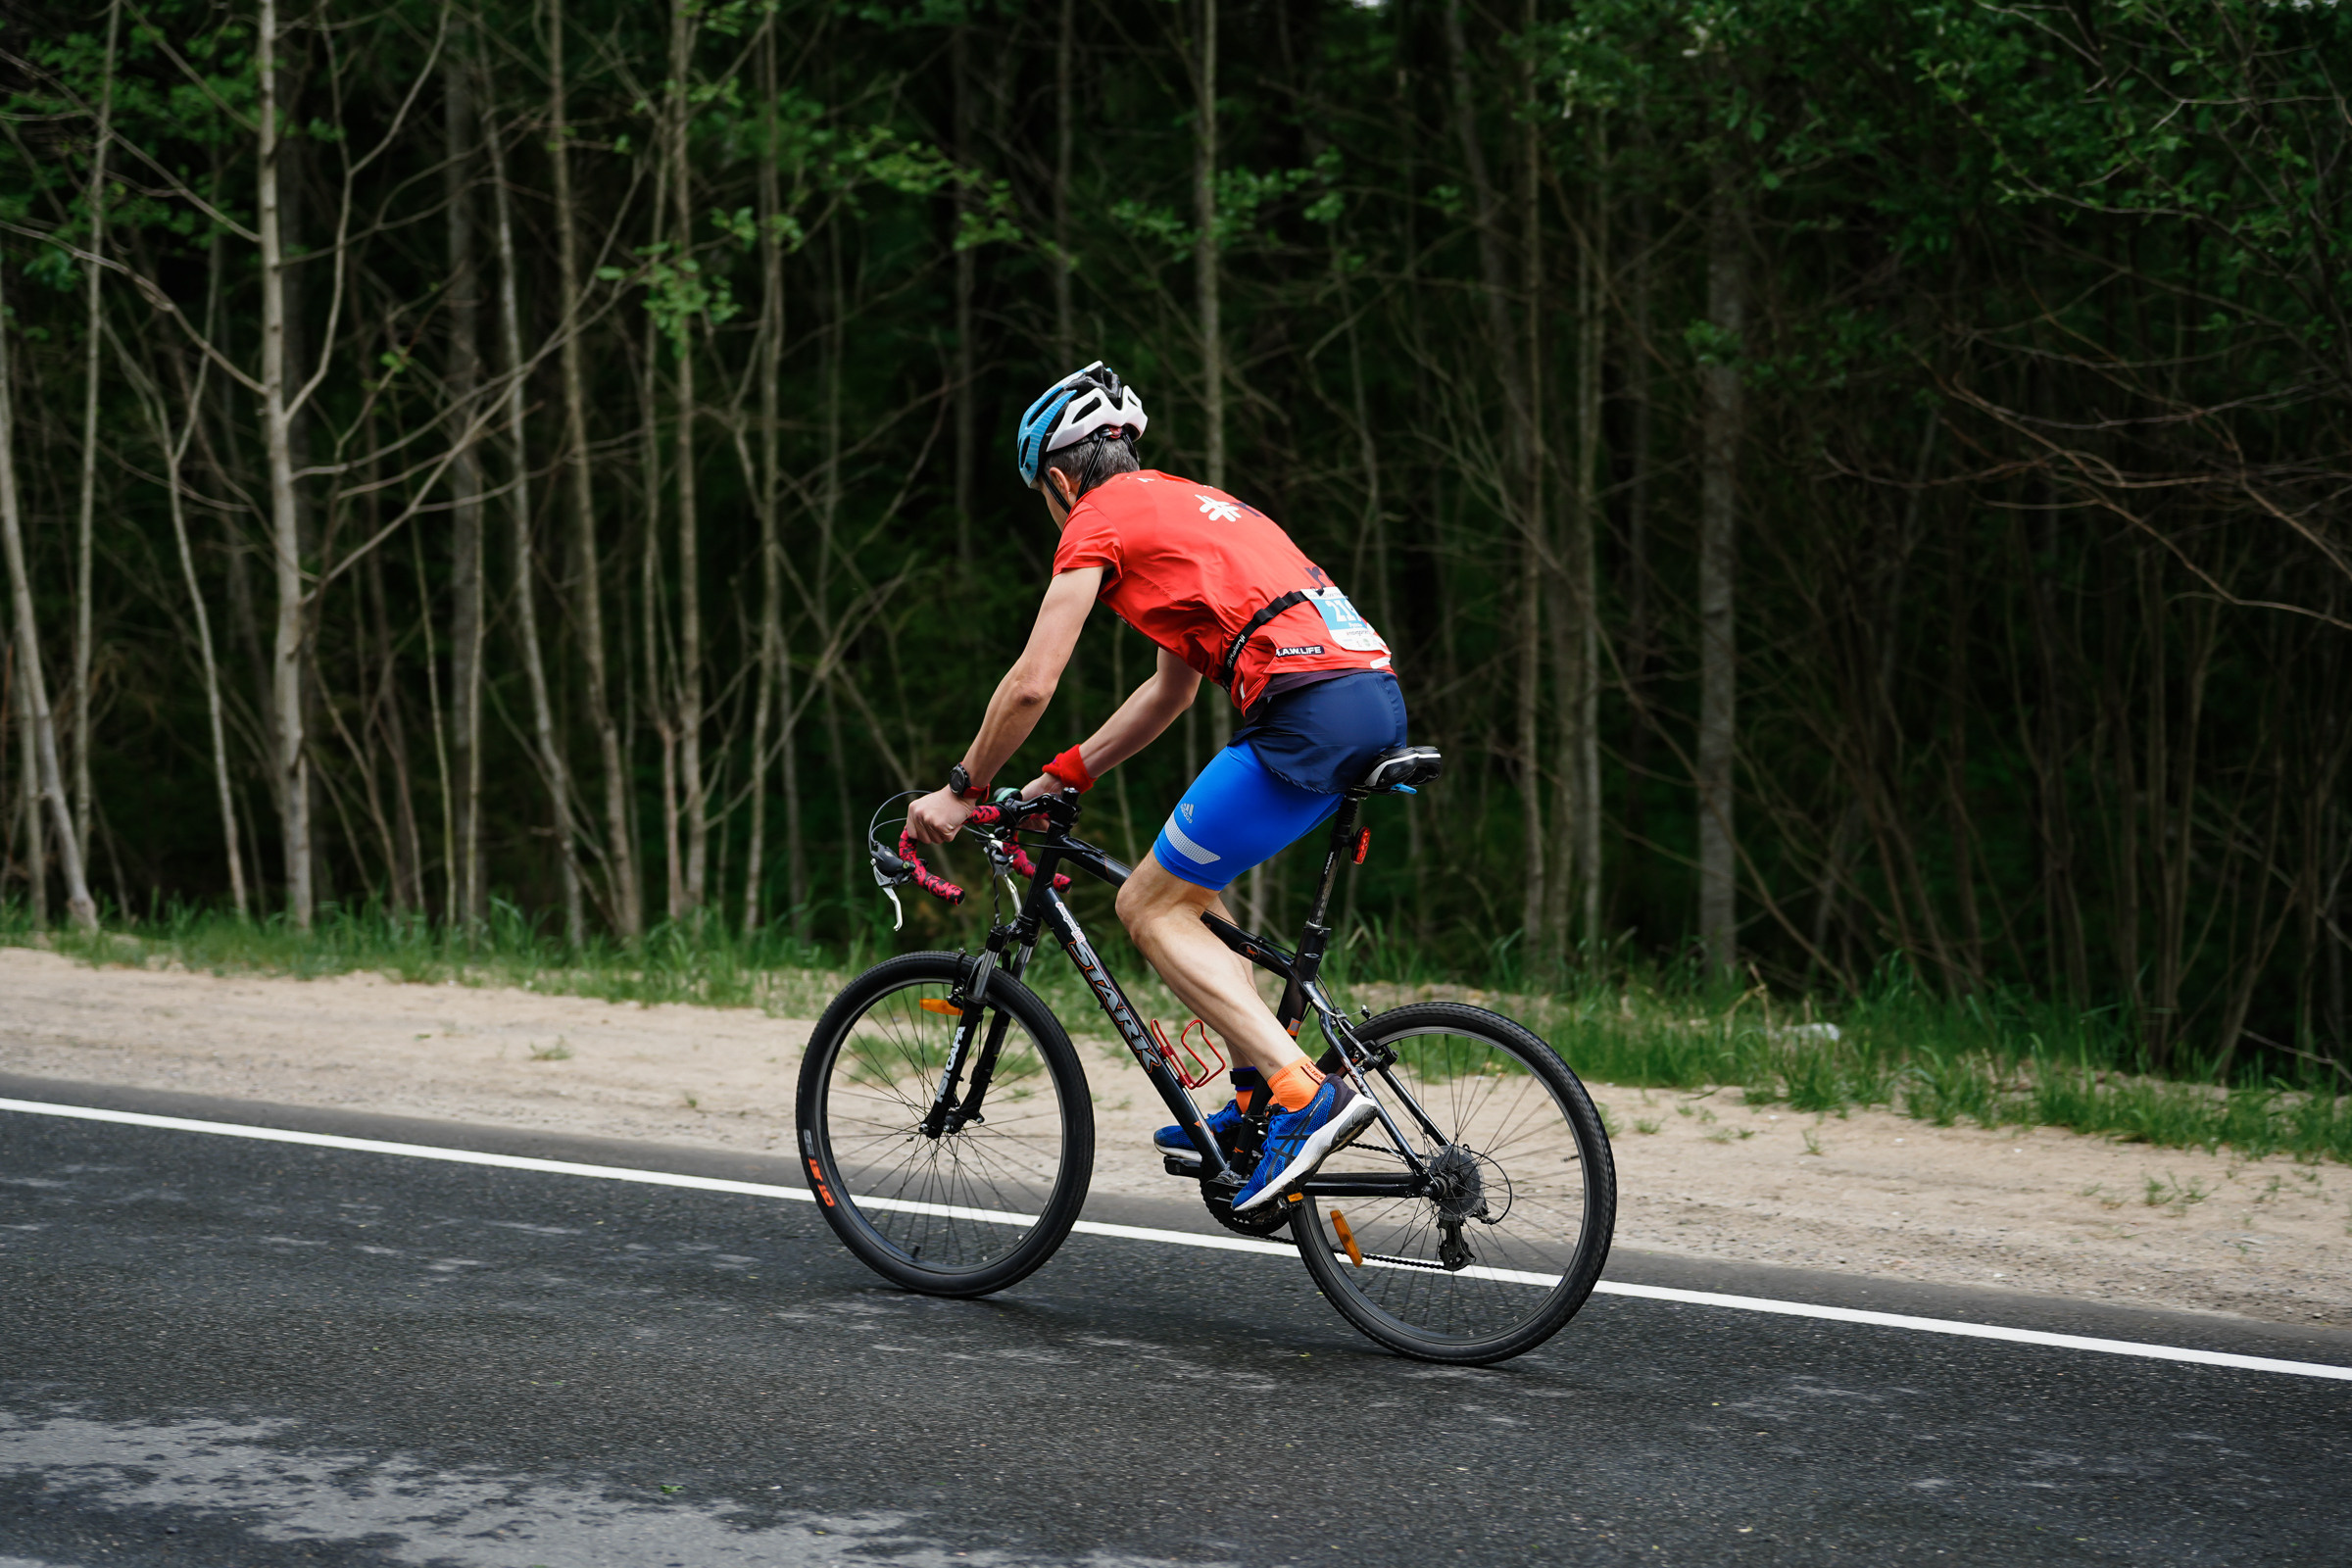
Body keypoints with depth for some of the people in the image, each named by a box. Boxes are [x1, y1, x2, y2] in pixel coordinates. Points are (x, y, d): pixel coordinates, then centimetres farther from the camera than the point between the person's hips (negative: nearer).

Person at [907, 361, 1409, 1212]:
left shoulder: (1100, 518, 4)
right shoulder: (1192, 503, 30)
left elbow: (1031, 684, 0)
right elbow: (1171, 689, 35)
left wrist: (961, 789, 13)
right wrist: (1062, 777, 36)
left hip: (1306, 711, -9)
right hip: (1377, 697, 9)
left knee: (1150, 908, 2)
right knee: (1190, 882, 24)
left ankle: (1306, 1093, -11)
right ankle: (1256, 1094, 16)